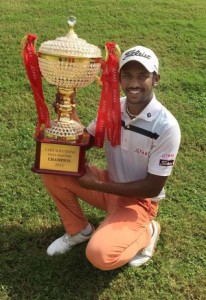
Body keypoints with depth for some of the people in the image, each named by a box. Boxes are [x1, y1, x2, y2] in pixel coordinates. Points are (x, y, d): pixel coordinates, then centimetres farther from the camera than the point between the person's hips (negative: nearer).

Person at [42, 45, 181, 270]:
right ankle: (79, 230, 8)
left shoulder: (166, 126, -26)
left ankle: (145, 232, 4)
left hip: (139, 201, -5)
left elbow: (153, 188, -22)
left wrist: (96, 185, -23)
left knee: (100, 255, -28)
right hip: (109, 185, 6)